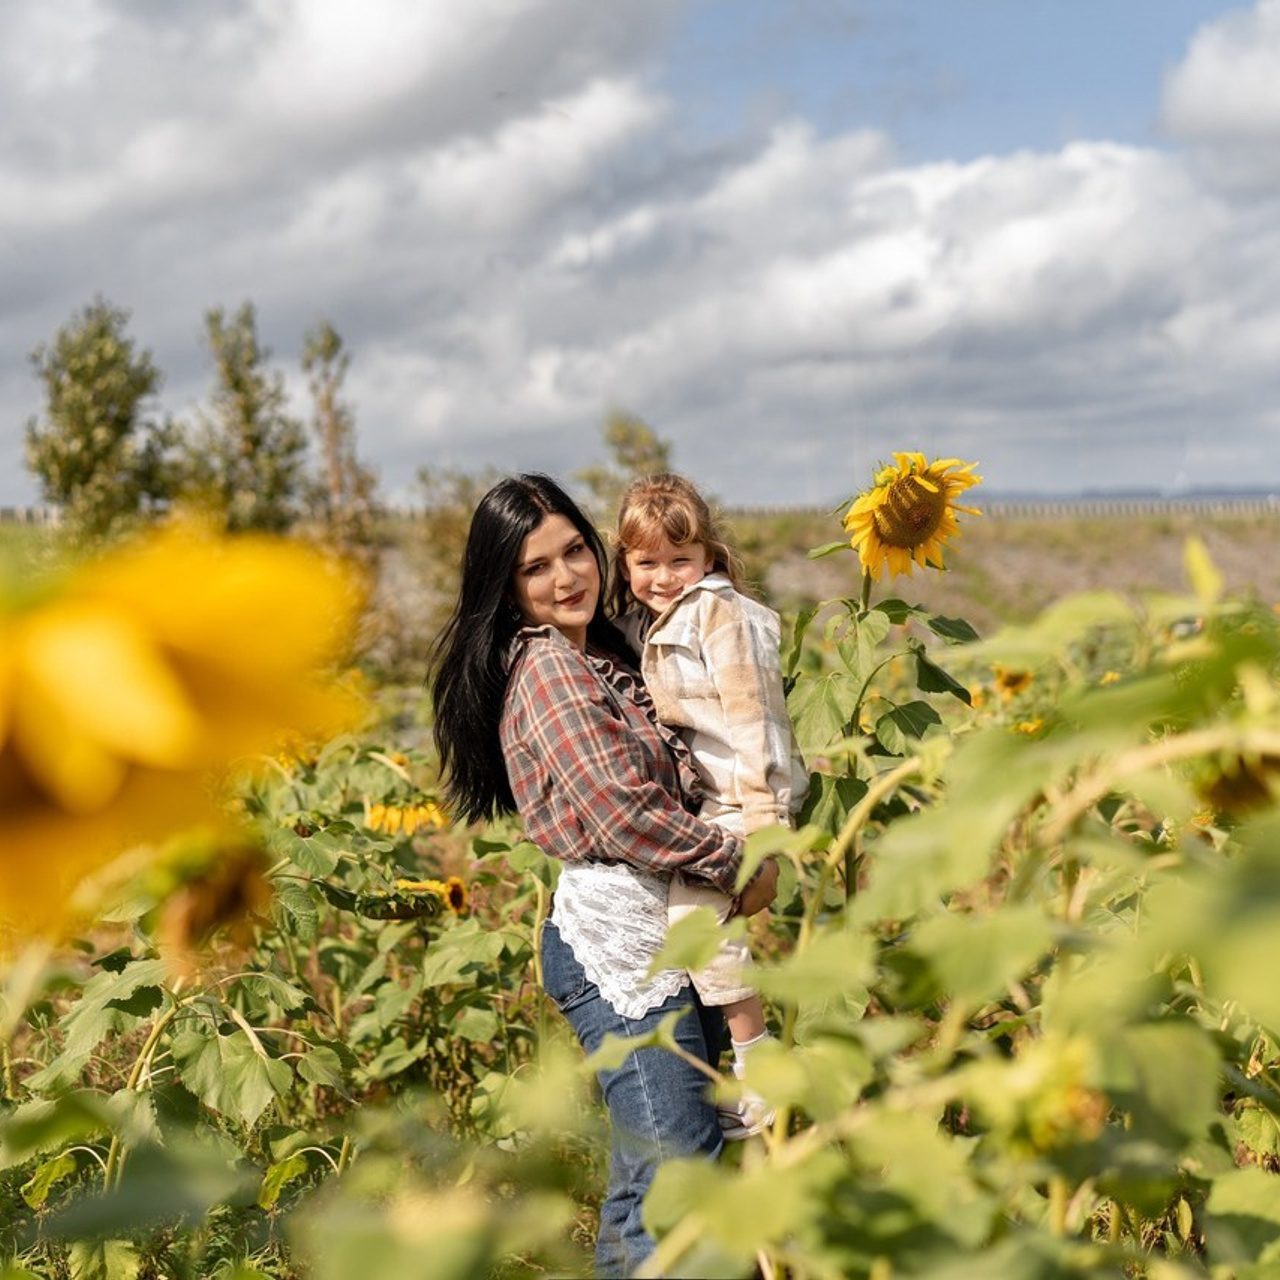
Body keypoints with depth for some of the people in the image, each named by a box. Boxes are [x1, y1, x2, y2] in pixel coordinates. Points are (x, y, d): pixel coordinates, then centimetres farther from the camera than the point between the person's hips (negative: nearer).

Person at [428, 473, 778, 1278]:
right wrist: (736, 861, -9)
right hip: (617, 941, -9)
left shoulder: (604, 656, 17)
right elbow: (620, 810, -18)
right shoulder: (546, 668, -11)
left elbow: (673, 780, 22)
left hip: (667, 934, 9)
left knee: (649, 1166, 13)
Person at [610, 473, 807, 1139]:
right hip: (705, 796, 9)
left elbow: (751, 716, -17)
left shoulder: (720, 613, -12)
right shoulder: (645, 621, 14)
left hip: (745, 797, -9)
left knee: (693, 910, -19)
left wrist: (760, 826, -20)